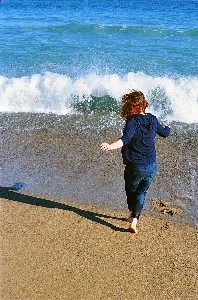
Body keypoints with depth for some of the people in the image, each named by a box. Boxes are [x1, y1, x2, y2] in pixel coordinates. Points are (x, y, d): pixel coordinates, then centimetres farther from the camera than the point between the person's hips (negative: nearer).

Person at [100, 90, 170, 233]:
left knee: (131, 190, 23)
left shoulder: (132, 121, -16)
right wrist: (167, 128, 41)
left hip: (134, 167, -4)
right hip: (151, 166, 4)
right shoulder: (153, 119, 0)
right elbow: (165, 133, 18)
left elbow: (126, 138, -34)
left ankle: (132, 215, 39)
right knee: (142, 192, 18)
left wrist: (111, 146, -49)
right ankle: (134, 220, 8)